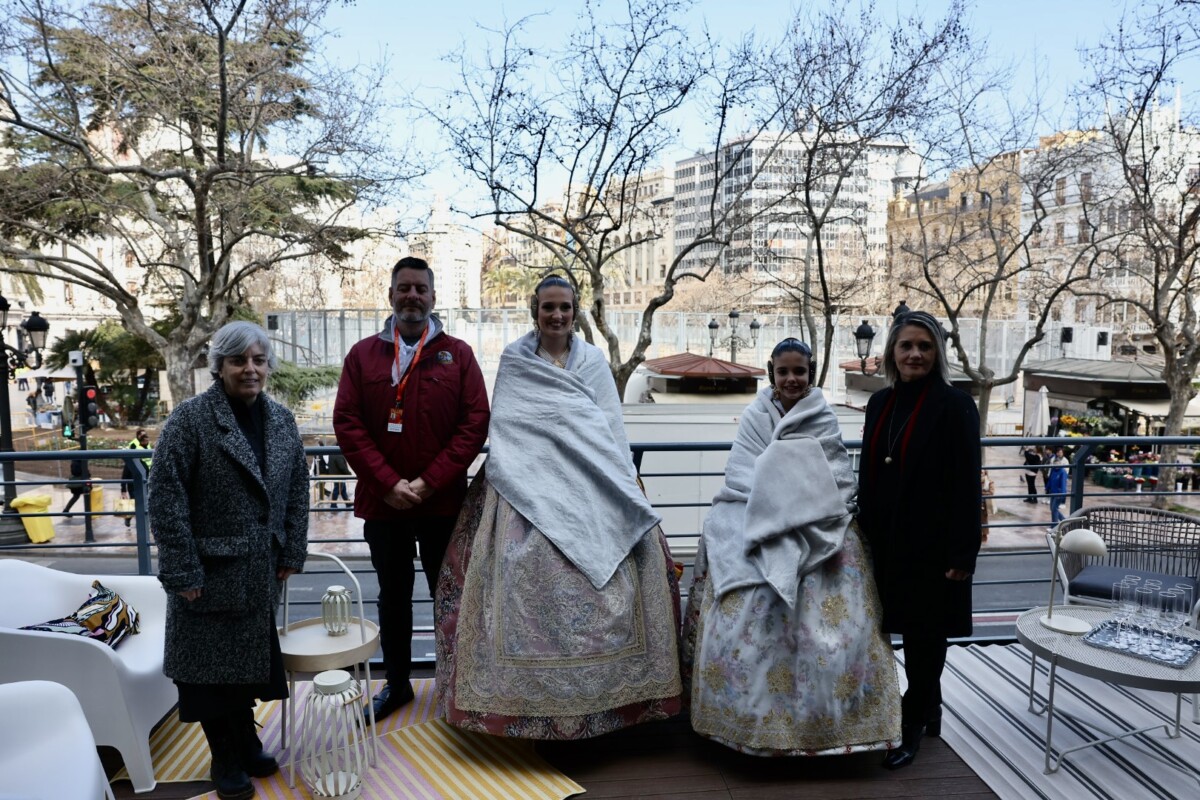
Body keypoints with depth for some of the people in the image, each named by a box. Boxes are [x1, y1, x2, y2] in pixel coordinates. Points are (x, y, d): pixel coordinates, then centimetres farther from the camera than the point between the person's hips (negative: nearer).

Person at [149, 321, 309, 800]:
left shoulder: (281, 420, 3)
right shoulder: (190, 418, -12)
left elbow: (297, 490, 7)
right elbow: (165, 498, -15)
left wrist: (293, 552, 4)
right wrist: (182, 571, -16)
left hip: (260, 571, 4)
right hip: (210, 571, -4)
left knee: (250, 658, 16)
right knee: (212, 662, 9)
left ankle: (246, 742, 35)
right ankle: (225, 758, 27)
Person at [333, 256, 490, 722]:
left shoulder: (458, 354, 0)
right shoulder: (363, 355, 4)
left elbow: (475, 423, -6)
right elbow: (347, 424, -3)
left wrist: (429, 482, -13)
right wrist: (389, 483, -12)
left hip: (443, 502, -1)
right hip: (382, 503, 2)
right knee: (393, 595, 15)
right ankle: (396, 684, 32)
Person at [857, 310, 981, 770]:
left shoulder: (954, 405, -10)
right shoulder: (880, 403, 8)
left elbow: (967, 485, -13)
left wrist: (962, 554, -15)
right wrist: (865, 535, 12)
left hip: (933, 543, -5)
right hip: (889, 542, 6)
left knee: (924, 637, 6)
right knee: (916, 634, 16)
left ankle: (912, 727, 20)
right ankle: (929, 712, 35)